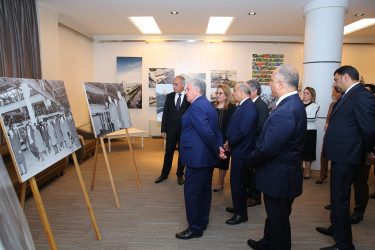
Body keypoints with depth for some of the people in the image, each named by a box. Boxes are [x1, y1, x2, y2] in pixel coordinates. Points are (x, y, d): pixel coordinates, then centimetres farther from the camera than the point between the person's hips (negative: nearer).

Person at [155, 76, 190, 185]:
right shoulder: (169, 96, 3)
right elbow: (165, 113, 4)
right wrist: (163, 130, 0)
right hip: (171, 130, 2)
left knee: (182, 153, 11)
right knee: (168, 152, 11)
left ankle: (180, 175, 27)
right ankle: (164, 174, 26)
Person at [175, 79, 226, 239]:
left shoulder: (196, 107, -18)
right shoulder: (208, 106, 15)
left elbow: (207, 133, -24)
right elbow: (217, 131, 14)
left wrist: (217, 151, -14)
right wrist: (219, 147, 3)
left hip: (197, 158, -10)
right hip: (208, 158, 10)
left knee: (191, 192, 2)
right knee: (204, 190, 19)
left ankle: (195, 229, 15)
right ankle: (202, 222, 34)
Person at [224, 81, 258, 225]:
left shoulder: (248, 107, -20)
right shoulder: (242, 106, 12)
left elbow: (243, 132, -25)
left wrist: (230, 143, -12)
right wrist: (229, 142, 3)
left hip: (241, 151, -10)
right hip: (238, 150, 10)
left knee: (237, 182, -1)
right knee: (239, 181, 20)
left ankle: (241, 214, 14)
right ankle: (239, 207, 36)